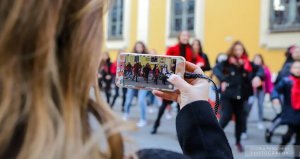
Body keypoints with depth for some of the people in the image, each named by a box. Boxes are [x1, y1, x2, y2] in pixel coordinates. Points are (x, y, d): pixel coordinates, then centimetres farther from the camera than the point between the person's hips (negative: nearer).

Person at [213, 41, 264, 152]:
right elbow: (216, 69, -19)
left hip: (241, 96, 4)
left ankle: (238, 142, 29)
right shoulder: (227, 62, -6)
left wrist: (258, 76, -21)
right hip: (227, 95, -4)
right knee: (226, 117, -10)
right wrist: (222, 80, -32)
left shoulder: (247, 64, 4)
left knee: (240, 119, 9)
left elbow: (260, 69, 0)